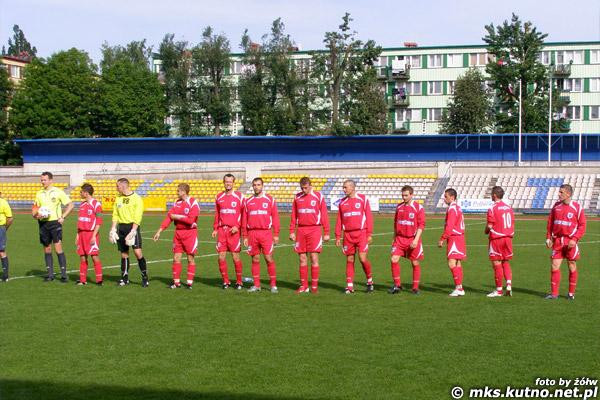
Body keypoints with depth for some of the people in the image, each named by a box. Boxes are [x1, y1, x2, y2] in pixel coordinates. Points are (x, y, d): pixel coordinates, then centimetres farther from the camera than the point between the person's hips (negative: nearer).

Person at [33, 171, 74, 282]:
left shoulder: (58, 192, -3)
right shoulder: (39, 193, 10)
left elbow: (70, 205, 1)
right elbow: (35, 209, 18)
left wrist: (62, 217, -8)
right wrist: (36, 215, -4)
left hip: (55, 222, -5)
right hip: (43, 223, 5)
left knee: (58, 247, -11)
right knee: (47, 249, 8)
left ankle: (64, 275, -8)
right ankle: (50, 274, 15)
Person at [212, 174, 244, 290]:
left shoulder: (239, 196, 0)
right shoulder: (219, 197, 12)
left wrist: (238, 226, -12)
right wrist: (215, 229, 11)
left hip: (234, 231, -3)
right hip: (222, 230, 4)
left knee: (236, 257, -2)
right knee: (221, 257, 1)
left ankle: (239, 282, 11)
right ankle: (226, 281, 14)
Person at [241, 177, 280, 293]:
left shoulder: (270, 200, 5)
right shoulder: (248, 201, 11)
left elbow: (275, 217, 3)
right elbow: (244, 220, 11)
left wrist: (276, 234, -3)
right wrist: (245, 236, 7)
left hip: (266, 233, -2)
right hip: (252, 233, 2)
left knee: (269, 259, -5)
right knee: (255, 260, 5)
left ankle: (273, 285, 1)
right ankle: (256, 285, 12)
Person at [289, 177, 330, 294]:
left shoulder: (318, 197, 0)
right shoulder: (297, 197, 10)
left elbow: (324, 216, -1)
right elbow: (293, 216, 13)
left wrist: (326, 233, -4)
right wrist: (292, 231, 7)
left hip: (314, 230, -3)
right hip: (301, 230, 3)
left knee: (314, 258, -4)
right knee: (302, 259, 4)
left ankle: (314, 286, 2)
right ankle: (303, 286, 10)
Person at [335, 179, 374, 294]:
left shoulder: (363, 199, 2)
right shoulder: (342, 202, 12)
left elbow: (369, 217, 0)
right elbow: (339, 220, 14)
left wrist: (369, 234, -6)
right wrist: (338, 236, 8)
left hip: (361, 233, -3)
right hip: (348, 235, 3)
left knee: (363, 258, -11)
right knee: (349, 260, 4)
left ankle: (369, 281, 10)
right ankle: (349, 286, 9)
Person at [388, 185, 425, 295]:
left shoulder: (418, 208, -6)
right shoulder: (399, 207, 9)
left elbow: (421, 225, -9)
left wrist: (416, 240, -16)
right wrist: (394, 238, 15)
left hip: (412, 239, -4)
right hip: (400, 238, 4)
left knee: (415, 263, 4)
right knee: (394, 259, -9)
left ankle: (415, 288, 16)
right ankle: (397, 285, 2)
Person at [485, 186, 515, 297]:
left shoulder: (493, 209, -12)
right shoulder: (509, 207, 8)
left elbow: (489, 226, -12)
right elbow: (512, 224, 10)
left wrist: (486, 231, 9)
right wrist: (510, 236, 18)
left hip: (496, 239, -6)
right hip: (508, 238, 6)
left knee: (497, 264, 1)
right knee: (506, 263, 15)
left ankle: (499, 290, 6)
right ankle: (509, 285, 1)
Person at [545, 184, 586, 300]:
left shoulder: (577, 207, -6)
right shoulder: (556, 205, 7)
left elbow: (582, 225, -6)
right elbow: (550, 222, 13)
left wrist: (574, 239, -16)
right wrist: (548, 237, 4)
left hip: (570, 241, -4)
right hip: (557, 240, 4)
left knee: (572, 267, 6)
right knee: (554, 266, -1)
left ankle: (571, 293, 17)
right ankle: (554, 293, 5)